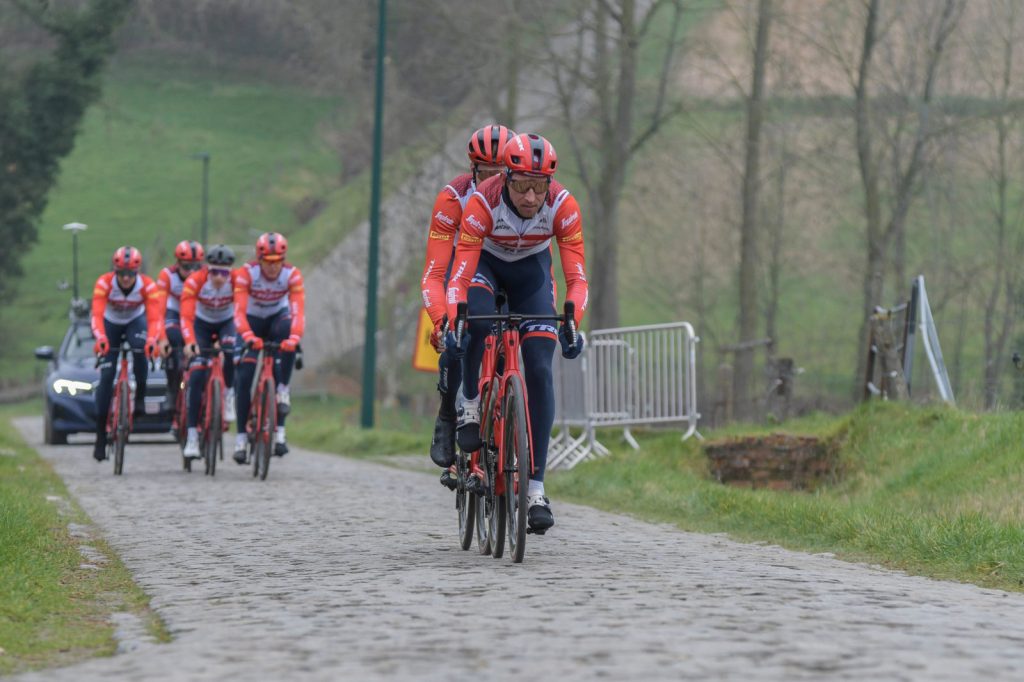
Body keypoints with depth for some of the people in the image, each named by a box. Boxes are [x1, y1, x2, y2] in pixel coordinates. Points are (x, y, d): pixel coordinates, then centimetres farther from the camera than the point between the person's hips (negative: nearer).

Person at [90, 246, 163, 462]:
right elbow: (97, 315, -39)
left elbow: (154, 318, -35)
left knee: (141, 347, -36)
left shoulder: (147, 286, -28)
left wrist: (152, 340, -55)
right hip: (111, 324, 0)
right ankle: (101, 436, -3)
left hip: (136, 321, 0)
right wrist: (100, 339, -56)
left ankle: (140, 396, -14)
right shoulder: (104, 283, -29)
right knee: (106, 376, -9)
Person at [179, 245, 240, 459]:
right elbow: (186, 315, -37)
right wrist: (189, 342, -51)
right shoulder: (195, 281, -31)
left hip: (226, 323, 0)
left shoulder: (238, 281, -28)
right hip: (202, 324, 0)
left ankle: (228, 393, -4)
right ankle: (192, 435, -11)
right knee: (196, 375, -14)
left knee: (230, 351, -34)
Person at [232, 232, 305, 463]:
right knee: (245, 376, -12)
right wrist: (248, 337, -54)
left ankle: (283, 388, -19)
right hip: (253, 320, -1)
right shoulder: (246, 273, -27)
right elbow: (239, 311, -36)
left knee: (289, 339, -36)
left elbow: (298, 312, -34)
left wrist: (294, 338, -53)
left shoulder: (292, 275, -25)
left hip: (278, 317, 1)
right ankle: (241, 437, -6)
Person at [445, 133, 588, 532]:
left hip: (531, 269, 1)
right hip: (484, 262, -1)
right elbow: (459, 277, -37)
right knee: (476, 315, -38)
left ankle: (535, 488, -11)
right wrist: (453, 321, -53)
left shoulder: (563, 206, -30)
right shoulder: (483, 203, -35)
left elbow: (576, 277, -32)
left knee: (540, 370, -13)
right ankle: (469, 404, -13)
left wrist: (571, 324, -49)